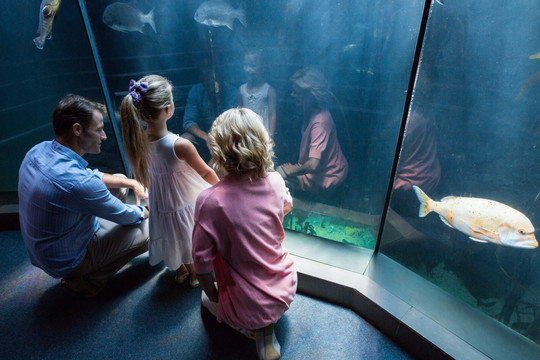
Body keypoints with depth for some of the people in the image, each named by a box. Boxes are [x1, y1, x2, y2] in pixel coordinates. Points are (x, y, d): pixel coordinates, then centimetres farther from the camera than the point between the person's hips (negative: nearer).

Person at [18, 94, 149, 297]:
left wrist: (131, 183, 1)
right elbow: (125, 216, -20)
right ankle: (86, 281, 11)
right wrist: (146, 212, 1)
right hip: (63, 262, -8)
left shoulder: (39, 151, -10)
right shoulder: (77, 182, -37)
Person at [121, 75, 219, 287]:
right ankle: (195, 275, 51)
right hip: (187, 204, -4)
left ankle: (180, 270, 58)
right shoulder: (180, 145, -34)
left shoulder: (137, 141, -18)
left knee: (174, 239, 32)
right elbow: (206, 173, -16)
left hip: (160, 205, 5)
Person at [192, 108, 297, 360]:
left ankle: (258, 329, 9)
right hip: (286, 290, 4)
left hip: (249, 307, -3)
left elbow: (202, 262, -18)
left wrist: (212, 295, 1)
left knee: (208, 299, 30)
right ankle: (266, 325, 12)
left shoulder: (209, 201, -27)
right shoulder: (276, 181, -14)